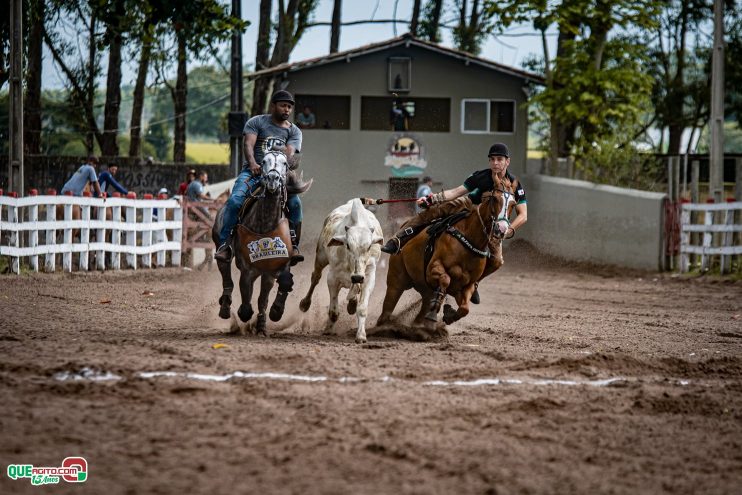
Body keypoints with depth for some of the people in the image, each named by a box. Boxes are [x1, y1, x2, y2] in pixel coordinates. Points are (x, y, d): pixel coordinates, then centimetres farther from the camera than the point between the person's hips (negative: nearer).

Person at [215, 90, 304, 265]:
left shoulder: (294, 132, 14)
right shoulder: (257, 122, 8)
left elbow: (289, 153, -4)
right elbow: (248, 144, -8)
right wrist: (252, 163, -28)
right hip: (253, 172, -2)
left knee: (295, 203, -25)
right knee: (235, 200, -28)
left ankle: (293, 246, -15)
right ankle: (224, 245, -23)